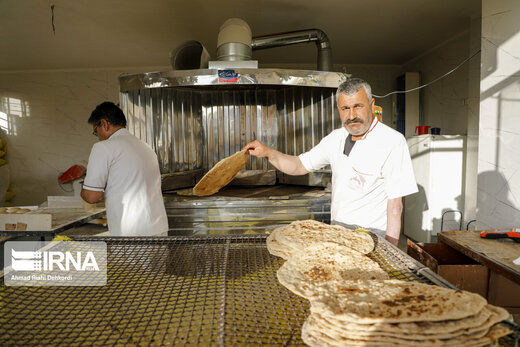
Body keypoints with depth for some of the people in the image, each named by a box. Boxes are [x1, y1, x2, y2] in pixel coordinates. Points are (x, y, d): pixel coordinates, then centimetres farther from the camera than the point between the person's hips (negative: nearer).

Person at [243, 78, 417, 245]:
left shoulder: (392, 141, -13)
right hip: (337, 231, 5)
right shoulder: (336, 138, 6)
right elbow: (300, 165, 11)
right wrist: (268, 152, -5)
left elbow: (395, 205, -15)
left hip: (373, 236, -5)